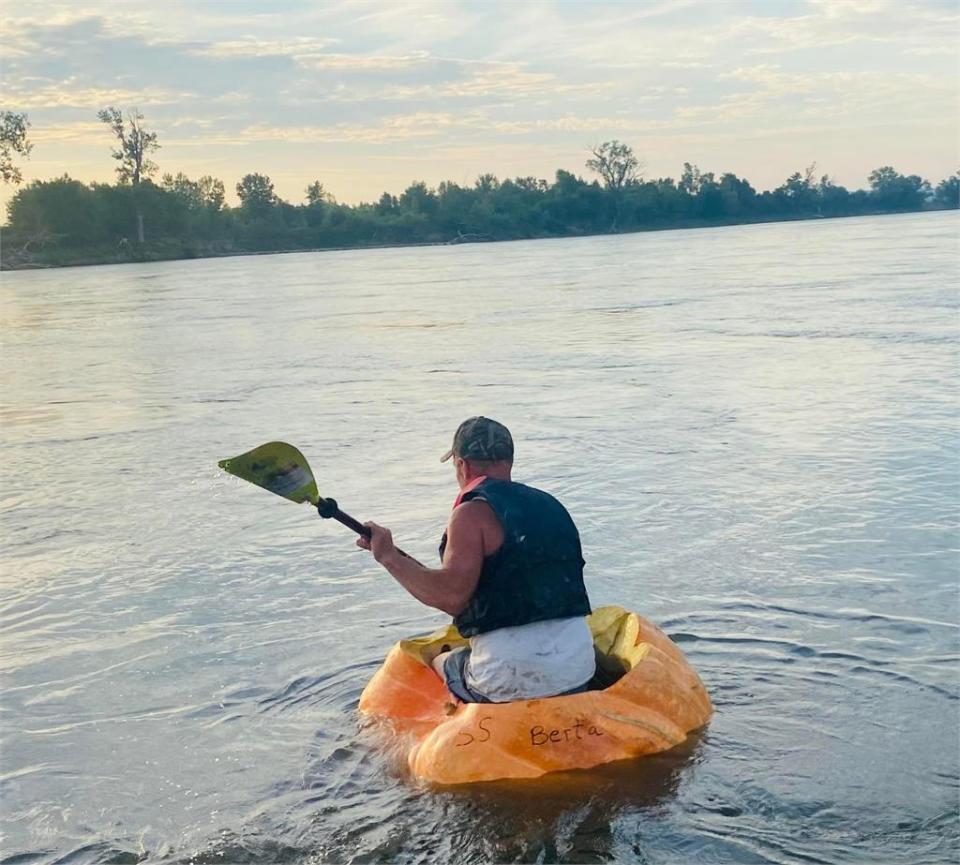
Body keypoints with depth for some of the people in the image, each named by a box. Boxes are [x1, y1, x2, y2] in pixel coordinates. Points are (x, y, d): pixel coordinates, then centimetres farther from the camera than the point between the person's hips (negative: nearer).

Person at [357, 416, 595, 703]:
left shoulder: (473, 513, -8)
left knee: (435, 666, 23)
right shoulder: (551, 505, 14)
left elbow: (451, 597, -19)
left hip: (510, 683, -6)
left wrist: (389, 556, -10)